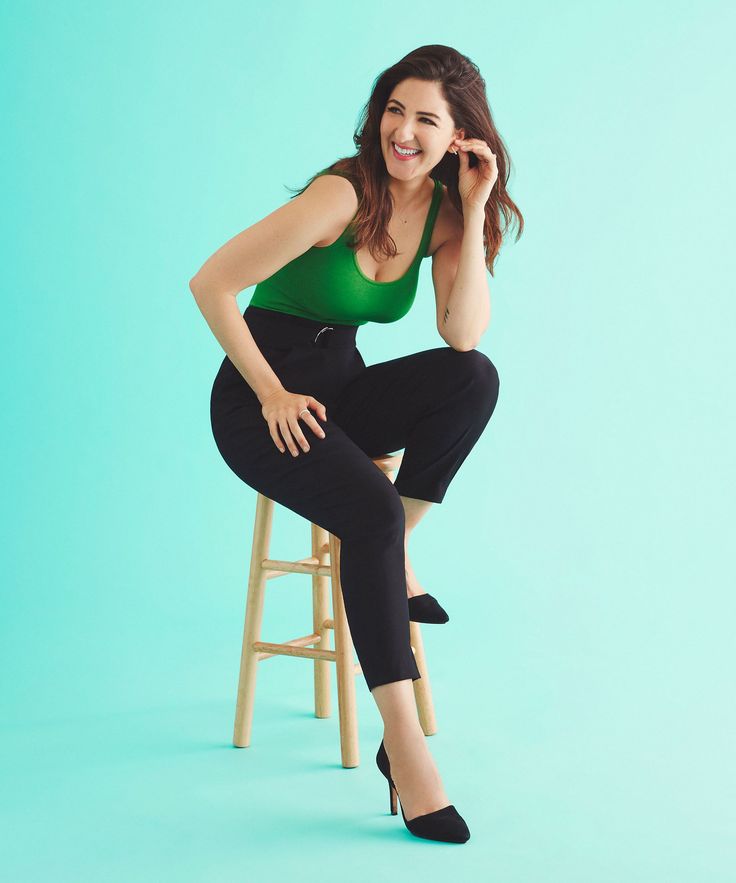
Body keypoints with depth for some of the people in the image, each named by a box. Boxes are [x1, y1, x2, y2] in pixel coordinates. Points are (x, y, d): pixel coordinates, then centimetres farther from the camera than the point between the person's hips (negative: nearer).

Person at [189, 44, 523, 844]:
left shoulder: (443, 210, 1)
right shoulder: (342, 195, -18)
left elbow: (464, 335, -13)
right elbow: (210, 284, -17)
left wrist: (474, 215, -16)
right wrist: (271, 392, -14)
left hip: (340, 390, 6)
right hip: (261, 401, -6)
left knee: (473, 378, -23)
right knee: (370, 512, -31)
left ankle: (389, 561, -8)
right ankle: (403, 748, -26)